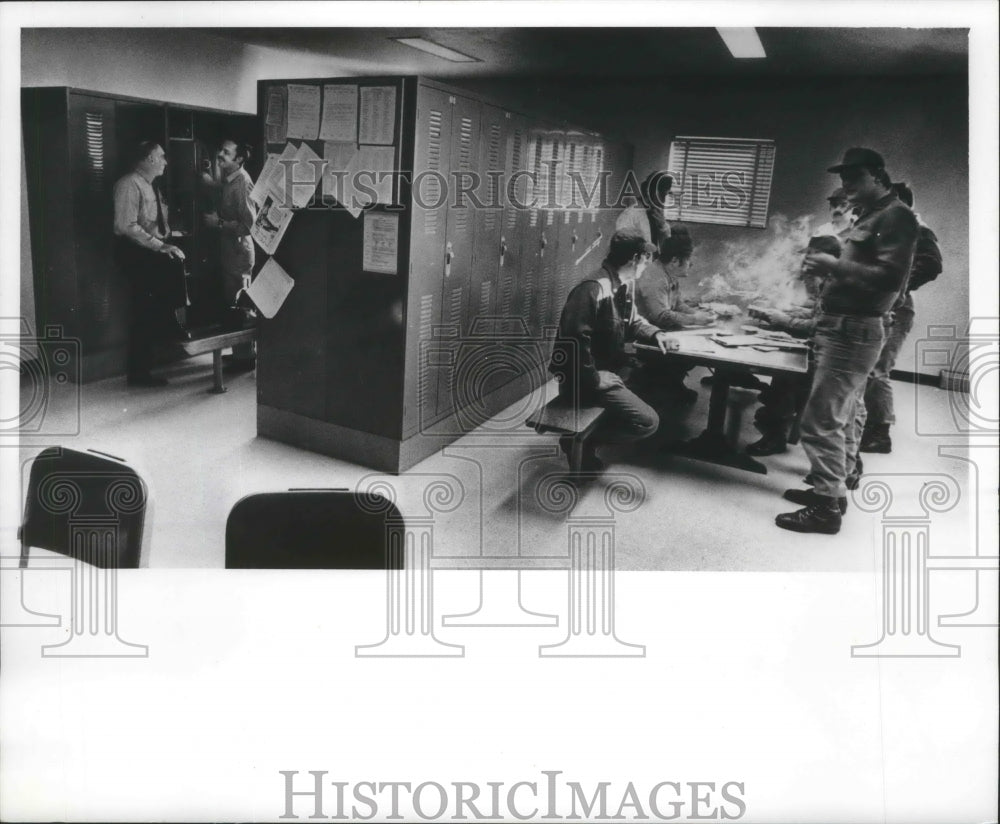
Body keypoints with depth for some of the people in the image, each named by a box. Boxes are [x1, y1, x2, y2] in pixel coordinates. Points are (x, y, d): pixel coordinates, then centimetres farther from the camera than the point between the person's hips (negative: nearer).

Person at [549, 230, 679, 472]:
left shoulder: (622, 286, 9)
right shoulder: (593, 289, -24)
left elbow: (632, 321, 24)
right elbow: (575, 340, -30)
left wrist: (656, 335, 4)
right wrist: (595, 380, -25)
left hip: (607, 369, 10)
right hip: (582, 379, -10)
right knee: (648, 422, -15)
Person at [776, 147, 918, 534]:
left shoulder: (895, 216, -11)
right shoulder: (868, 216, 19)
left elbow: (891, 277, -21)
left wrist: (837, 266, -22)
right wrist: (827, 266, 3)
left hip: (854, 331, -10)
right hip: (843, 327, 10)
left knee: (820, 421, -11)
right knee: (839, 418, 16)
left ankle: (827, 507, -6)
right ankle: (831, 488, 25)